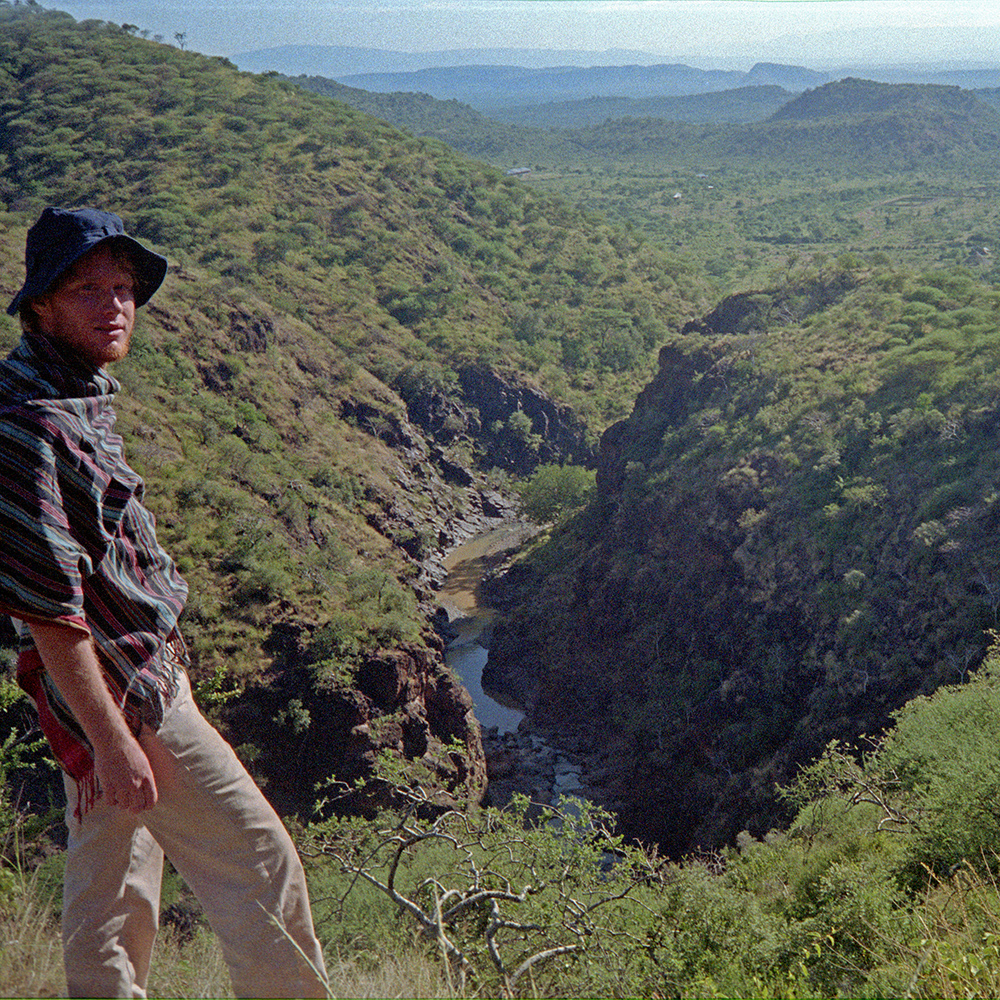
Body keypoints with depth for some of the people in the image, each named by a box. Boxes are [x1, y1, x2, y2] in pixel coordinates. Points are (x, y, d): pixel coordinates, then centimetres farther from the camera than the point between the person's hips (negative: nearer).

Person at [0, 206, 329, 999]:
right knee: (259, 862, 1)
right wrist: (111, 738, -22)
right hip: (126, 693, -10)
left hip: (131, 671, 10)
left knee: (117, 880, 19)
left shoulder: (83, 391, 8)